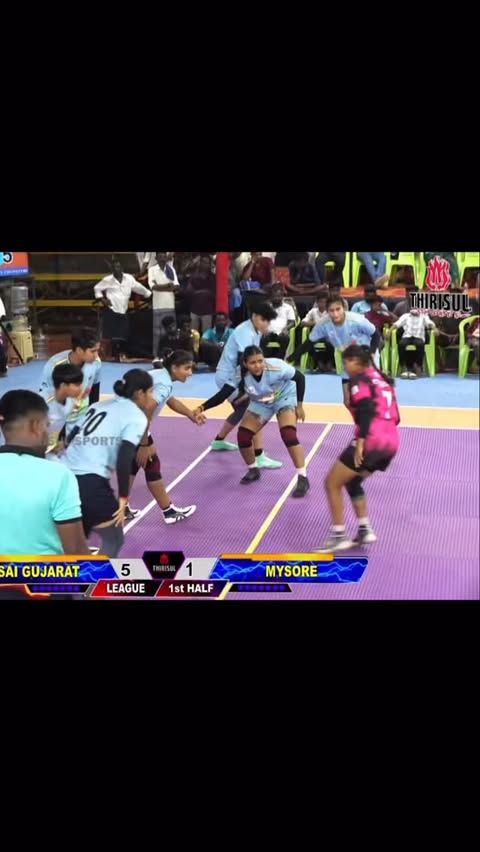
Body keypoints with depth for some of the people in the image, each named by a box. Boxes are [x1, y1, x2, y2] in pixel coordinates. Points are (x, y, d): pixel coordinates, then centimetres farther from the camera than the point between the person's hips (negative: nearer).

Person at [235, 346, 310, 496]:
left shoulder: (276, 368, -37)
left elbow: (300, 377, -21)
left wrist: (299, 405, -15)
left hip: (284, 397, -3)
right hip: (260, 402, 4)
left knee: (288, 434, -26)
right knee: (243, 435, -8)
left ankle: (302, 478, -16)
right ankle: (253, 470, 20)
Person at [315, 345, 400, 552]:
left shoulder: (359, 380, -2)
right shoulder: (381, 379, 21)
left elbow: (366, 409, -18)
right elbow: (394, 415, 19)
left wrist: (360, 442, -23)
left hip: (372, 440, -9)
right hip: (391, 442, 9)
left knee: (332, 483, 3)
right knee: (352, 481, 26)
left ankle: (339, 536, 1)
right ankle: (365, 530, 18)